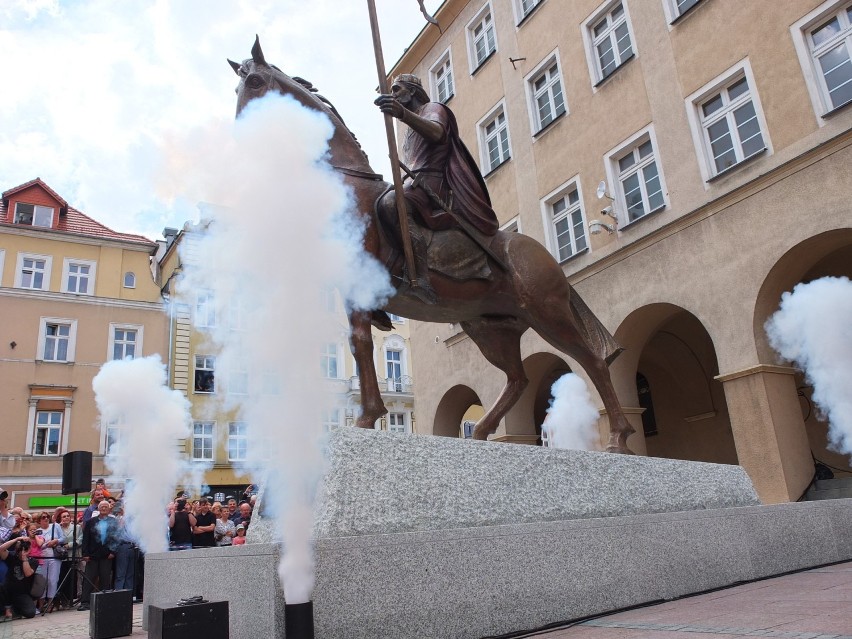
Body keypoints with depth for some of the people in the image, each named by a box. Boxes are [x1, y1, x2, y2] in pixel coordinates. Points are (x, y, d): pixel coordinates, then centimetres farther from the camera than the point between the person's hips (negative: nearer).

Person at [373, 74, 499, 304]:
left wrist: (403, 113, -35)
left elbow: (436, 132, -18)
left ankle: (422, 282, -50)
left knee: (390, 203, -38)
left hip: (432, 183, -10)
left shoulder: (432, 108, 10)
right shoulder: (411, 132, 37)